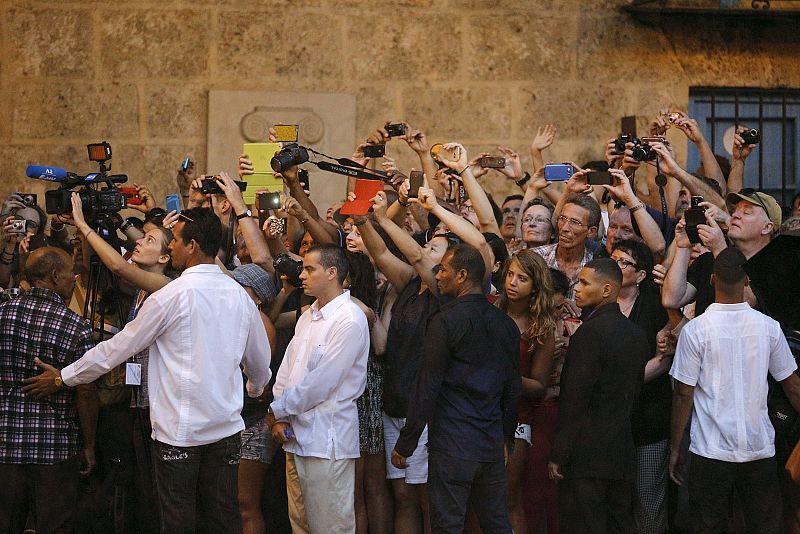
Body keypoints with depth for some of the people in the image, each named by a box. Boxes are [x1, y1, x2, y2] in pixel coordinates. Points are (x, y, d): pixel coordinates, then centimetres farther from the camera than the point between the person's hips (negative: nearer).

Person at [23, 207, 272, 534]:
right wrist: (257, 389, 40)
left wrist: (63, 378, 6)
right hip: (226, 427, 5)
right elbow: (260, 361, 17)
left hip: (179, 430, -5)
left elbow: (119, 347, -5)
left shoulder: (172, 296, -12)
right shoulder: (240, 295, 5)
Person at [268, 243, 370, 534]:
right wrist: (279, 419, -1)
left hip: (327, 439, -9)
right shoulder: (307, 317, 15)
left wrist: (278, 409, -7)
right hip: (296, 434, 9)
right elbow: (286, 370, 13)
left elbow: (321, 382, -17)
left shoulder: (349, 320, -14)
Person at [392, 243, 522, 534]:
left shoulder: (445, 321, -12)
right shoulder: (505, 323, 8)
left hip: (452, 444, -6)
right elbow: (513, 389, 15)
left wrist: (405, 444, -6)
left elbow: (427, 389, -12)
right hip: (493, 445, 7)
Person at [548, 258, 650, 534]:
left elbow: (574, 400, -17)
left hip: (587, 456, -8)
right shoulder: (635, 333, 9)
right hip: (622, 454, 8)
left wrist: (558, 456, -13)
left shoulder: (590, 333, -16)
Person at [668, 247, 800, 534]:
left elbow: (684, 395, -7)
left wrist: (675, 449, 2)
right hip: (760, 449, 2)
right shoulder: (769, 327, -2)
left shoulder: (695, 330, -10)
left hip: (711, 451, -2)